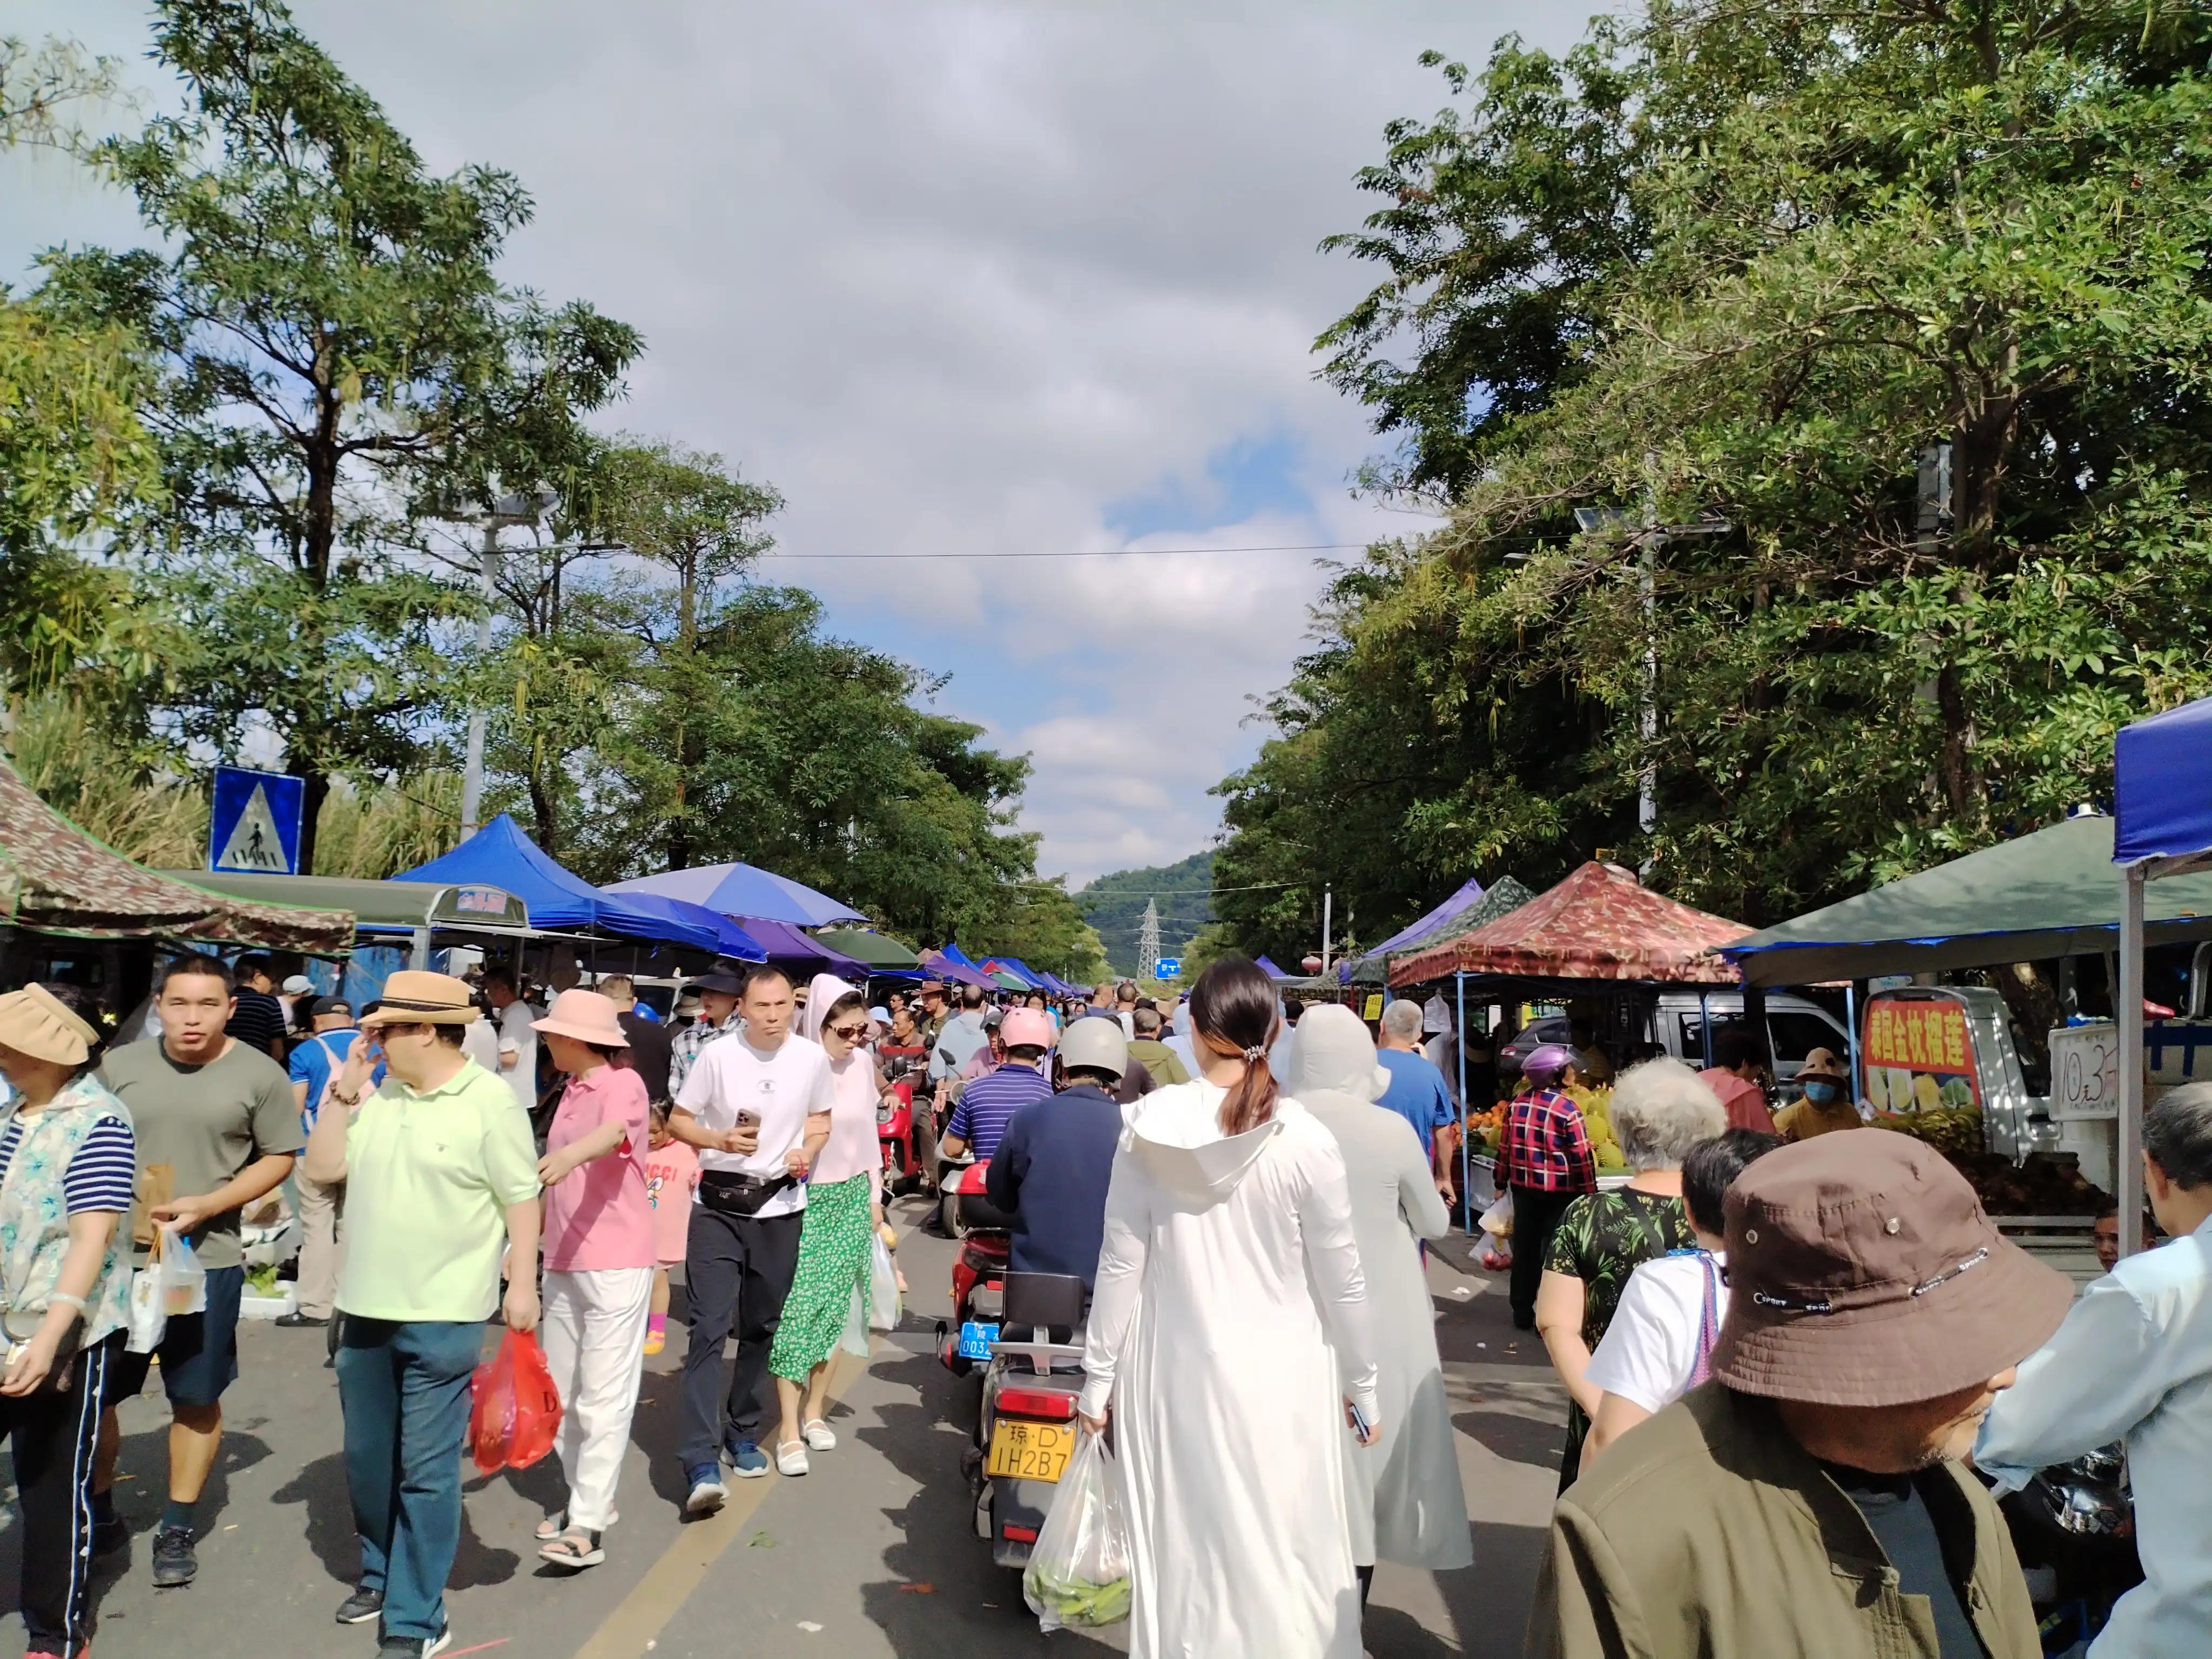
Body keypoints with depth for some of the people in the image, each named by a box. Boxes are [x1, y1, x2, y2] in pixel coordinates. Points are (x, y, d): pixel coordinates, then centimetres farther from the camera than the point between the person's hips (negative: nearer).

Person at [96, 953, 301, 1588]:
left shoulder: (259, 1075, -5)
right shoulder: (119, 1066, 2)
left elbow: (278, 1159, -2)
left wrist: (206, 1205, -14)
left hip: (207, 1259, -2)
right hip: (114, 1256, 2)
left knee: (197, 1399, 7)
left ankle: (176, 1530, 24)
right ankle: (97, 1511, 33)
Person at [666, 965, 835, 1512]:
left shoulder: (812, 1058, -1)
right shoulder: (717, 1055, -8)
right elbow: (678, 1120, -1)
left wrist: (807, 1150, -7)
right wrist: (720, 1139, -19)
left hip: (780, 1207, 3)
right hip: (718, 1207, -3)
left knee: (761, 1328, 13)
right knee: (709, 1328, -11)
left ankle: (743, 1432, 32)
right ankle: (701, 1462, -13)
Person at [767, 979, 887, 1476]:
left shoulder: (862, 1064, 1)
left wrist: (875, 1197, 14)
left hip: (852, 1199, 5)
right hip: (806, 1199, -5)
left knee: (835, 1308, 9)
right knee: (797, 1311, -5)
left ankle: (815, 1411, 23)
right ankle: (790, 1431, 1)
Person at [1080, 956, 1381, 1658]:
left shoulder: (1148, 1129, -9)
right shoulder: (1306, 1140, -13)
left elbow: (1121, 1266, -4)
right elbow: (1341, 1281, -5)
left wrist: (1099, 1376, 7)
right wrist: (1362, 1384, 9)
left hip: (1172, 1370, 2)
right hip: (1279, 1373, -1)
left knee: (1180, 1550, 16)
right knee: (1284, 1556, 12)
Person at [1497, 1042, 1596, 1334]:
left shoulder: (1516, 1104, 0)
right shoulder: (1567, 1109, -16)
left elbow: (1505, 1147, 6)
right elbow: (1582, 1156, -14)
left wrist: (1502, 1183, 16)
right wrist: (1590, 1191, -3)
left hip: (1524, 1188, 5)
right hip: (1559, 1191, -5)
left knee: (1525, 1248, 14)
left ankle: (1522, 1312, 23)